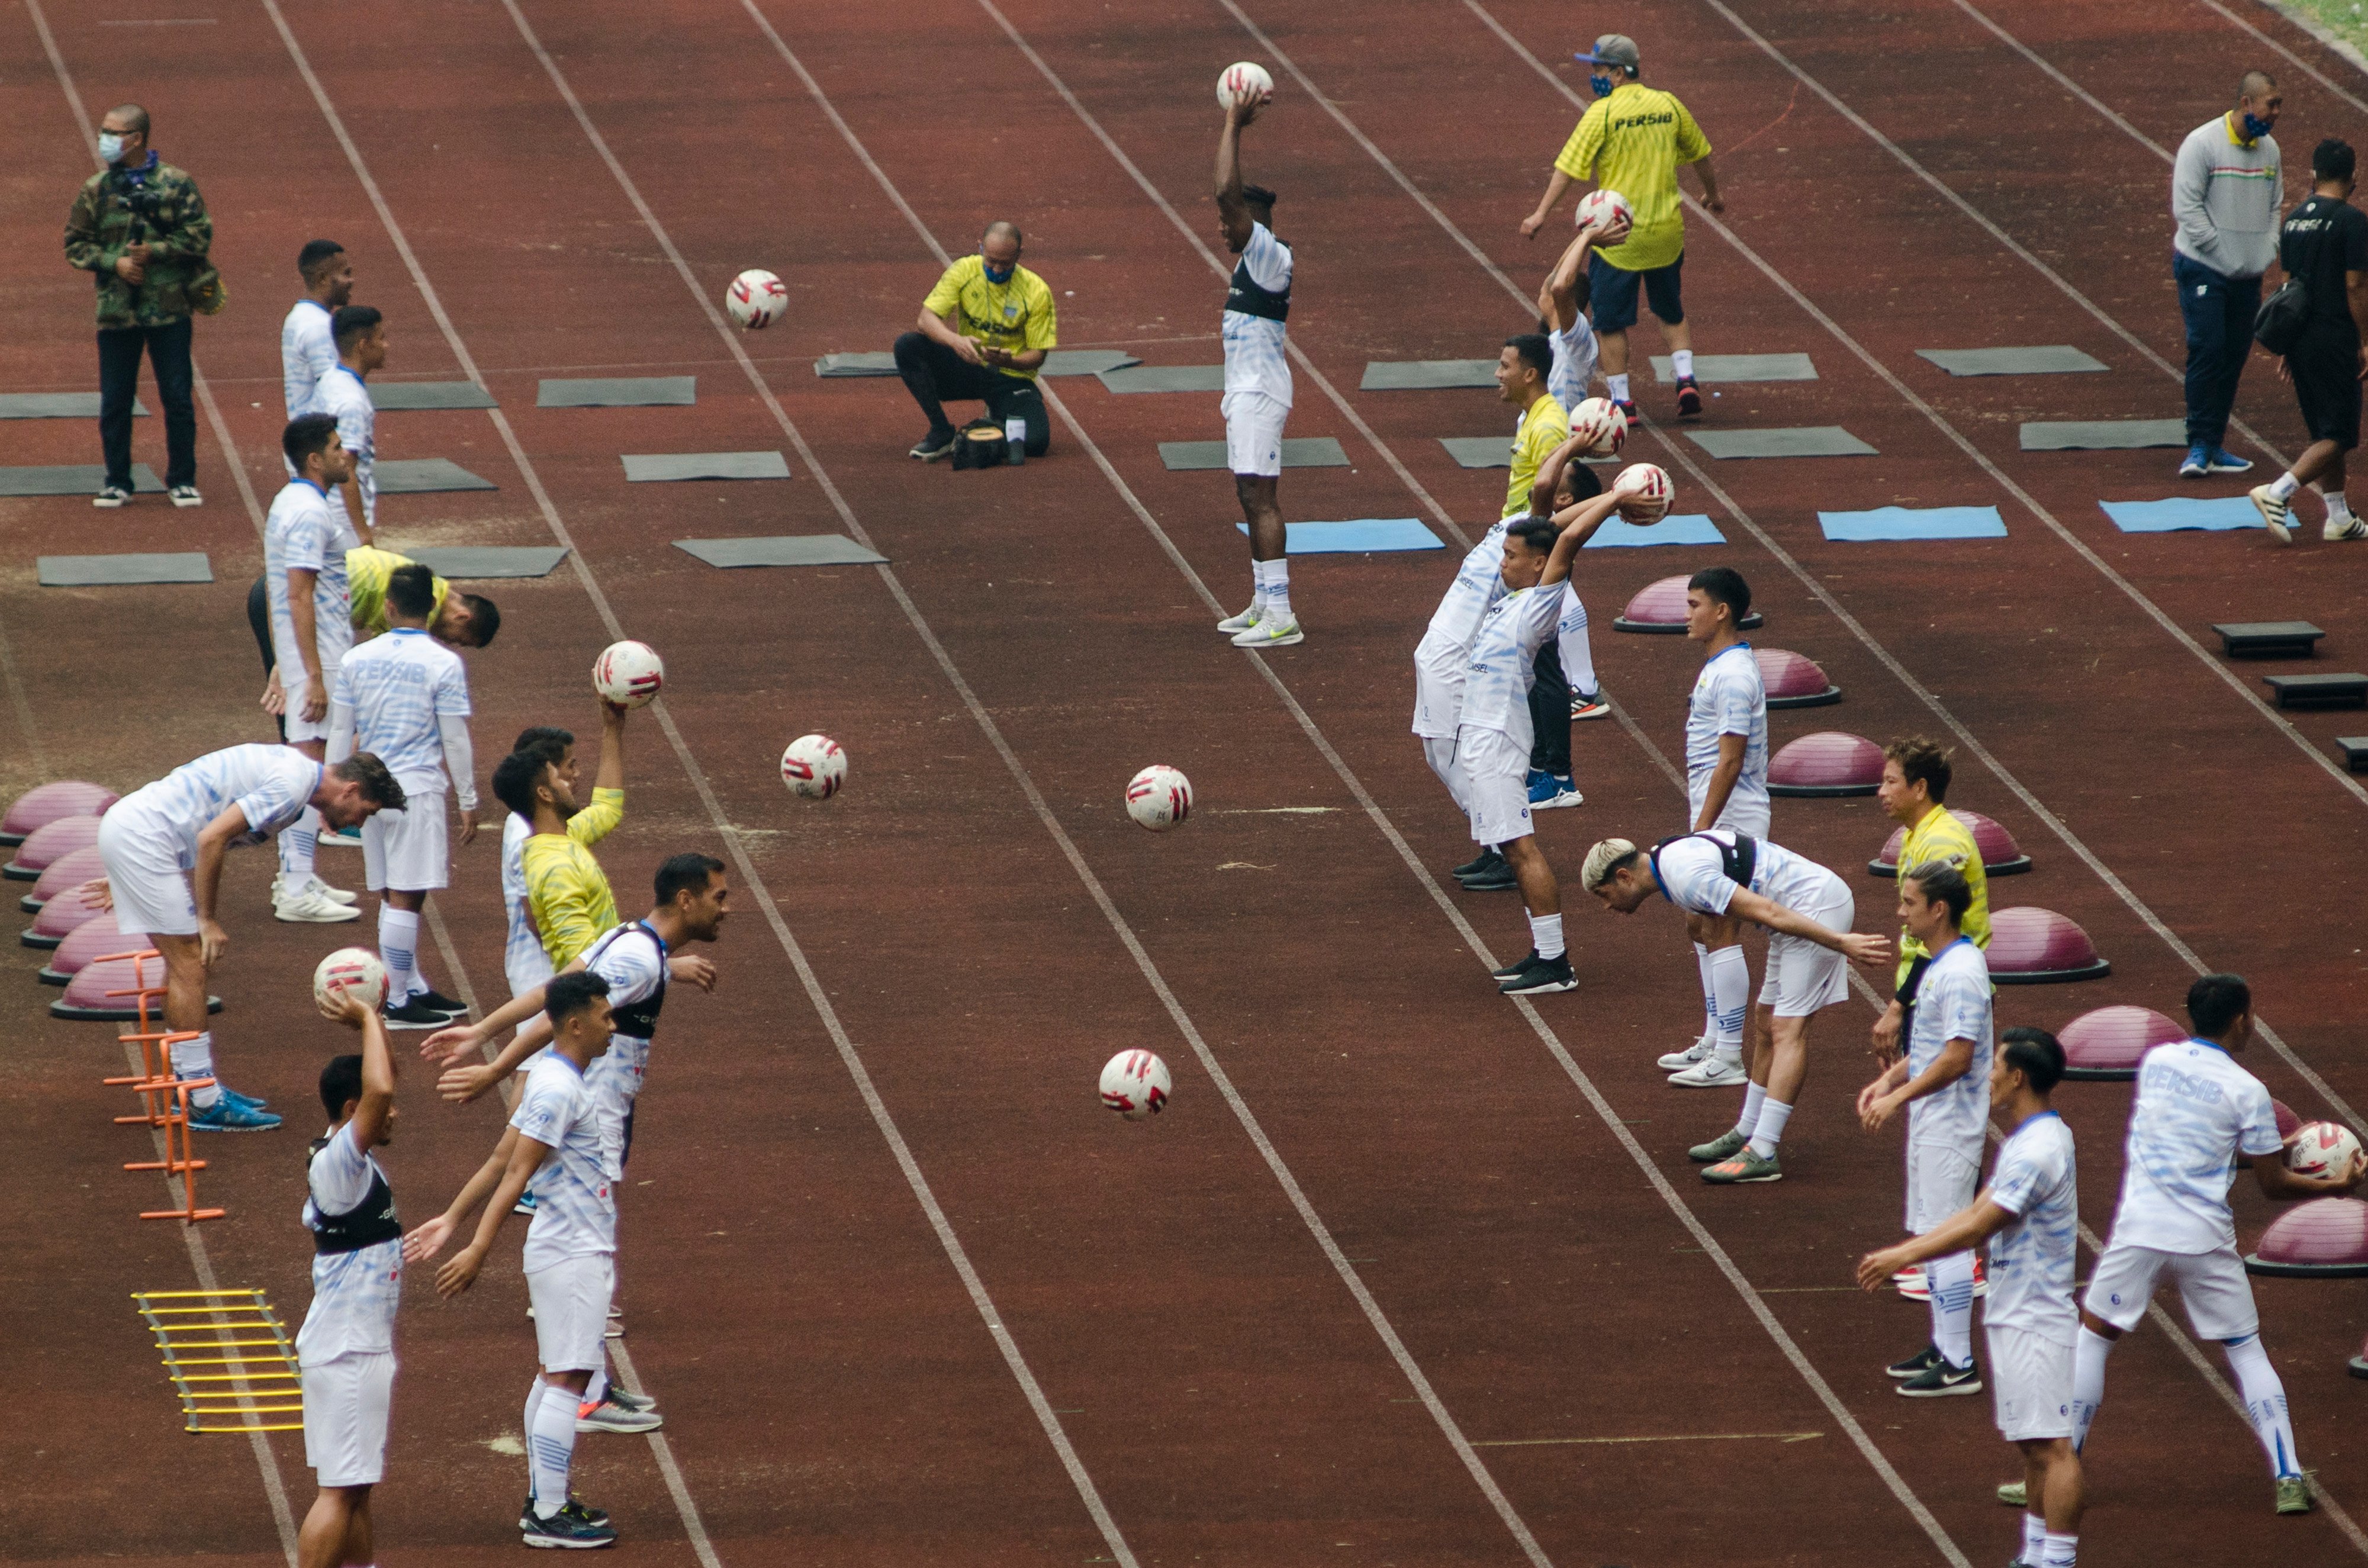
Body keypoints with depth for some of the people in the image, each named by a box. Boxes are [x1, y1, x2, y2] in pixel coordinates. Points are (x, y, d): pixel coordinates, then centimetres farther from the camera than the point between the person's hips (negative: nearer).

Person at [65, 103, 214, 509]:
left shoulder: (176, 183, -2)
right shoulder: (95, 190, 5)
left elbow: (200, 235, -4)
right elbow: (75, 245, 6)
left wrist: (155, 252, -14)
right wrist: (114, 263, -10)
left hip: (169, 309, -2)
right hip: (115, 309, 2)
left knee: (178, 398, 1)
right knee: (114, 401, 5)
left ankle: (182, 480, 12)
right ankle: (117, 482, 16)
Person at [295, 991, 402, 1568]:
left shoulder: (354, 1159, 9)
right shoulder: (336, 1162, -19)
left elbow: (381, 1082, 22)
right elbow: (378, 1089, -35)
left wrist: (368, 1022, 5)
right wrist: (366, 1020, -22)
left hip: (364, 1344, 10)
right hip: (346, 1350, -10)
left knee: (356, 1485, 17)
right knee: (340, 1489, -9)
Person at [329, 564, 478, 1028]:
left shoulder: (357, 660, 4)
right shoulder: (444, 665, -9)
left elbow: (340, 732, 9)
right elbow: (455, 741, -6)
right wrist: (468, 801, 3)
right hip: (419, 790, -5)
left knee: (392, 896, 15)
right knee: (405, 898, -3)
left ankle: (415, 988, 25)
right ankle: (397, 1003, -3)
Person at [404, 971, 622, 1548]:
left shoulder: (554, 1080, 11)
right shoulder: (558, 1089, -20)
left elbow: (501, 1163, 14)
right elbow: (514, 1173, -23)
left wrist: (453, 1220, 16)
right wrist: (477, 1249, -26)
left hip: (576, 1252, 10)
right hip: (572, 1256, -10)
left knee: (554, 1378, 14)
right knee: (566, 1380, -7)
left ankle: (544, 1500, 21)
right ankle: (547, 1516, -6)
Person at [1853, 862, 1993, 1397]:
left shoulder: (1961, 972, -21)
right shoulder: (1939, 965, 11)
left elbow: (1956, 1057, -25)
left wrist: (1898, 1098, -21)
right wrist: (1890, 1078, 11)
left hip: (1950, 1125, -10)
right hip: (1930, 1122, 10)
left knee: (1946, 1239, -7)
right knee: (1931, 1237, 16)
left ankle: (1960, 1366, -3)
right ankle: (1944, 1347, 25)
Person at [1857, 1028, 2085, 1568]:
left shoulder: (2039, 1151, -20)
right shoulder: (2024, 1142, 13)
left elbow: (1978, 1227, -20)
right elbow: (1975, 1211, 17)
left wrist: (1903, 1258, -13)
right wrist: (1902, 1251, 12)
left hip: (2037, 1321, -11)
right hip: (2013, 1317, 11)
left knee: (2052, 1445, -10)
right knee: (2033, 1444, 13)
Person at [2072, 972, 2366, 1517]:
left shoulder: (2156, 1061, 6)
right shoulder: (2246, 1091, -7)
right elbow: (2273, 1186, -1)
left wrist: (2270, 1142, 24)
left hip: (2140, 1228, 2)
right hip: (2205, 1240, -2)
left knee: (2092, 1336, 13)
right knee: (2247, 1350, 13)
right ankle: (2289, 1479, 7)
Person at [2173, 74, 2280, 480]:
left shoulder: (2269, 149, 9)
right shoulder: (2203, 143, -12)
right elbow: (2186, 207, -14)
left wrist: (2267, 252, 3)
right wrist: (2222, 252, -15)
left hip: (2248, 277, 6)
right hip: (2203, 269, -6)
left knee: (2235, 355, 7)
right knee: (2207, 351, -12)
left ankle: (2213, 448, 14)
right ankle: (2199, 446, -8)